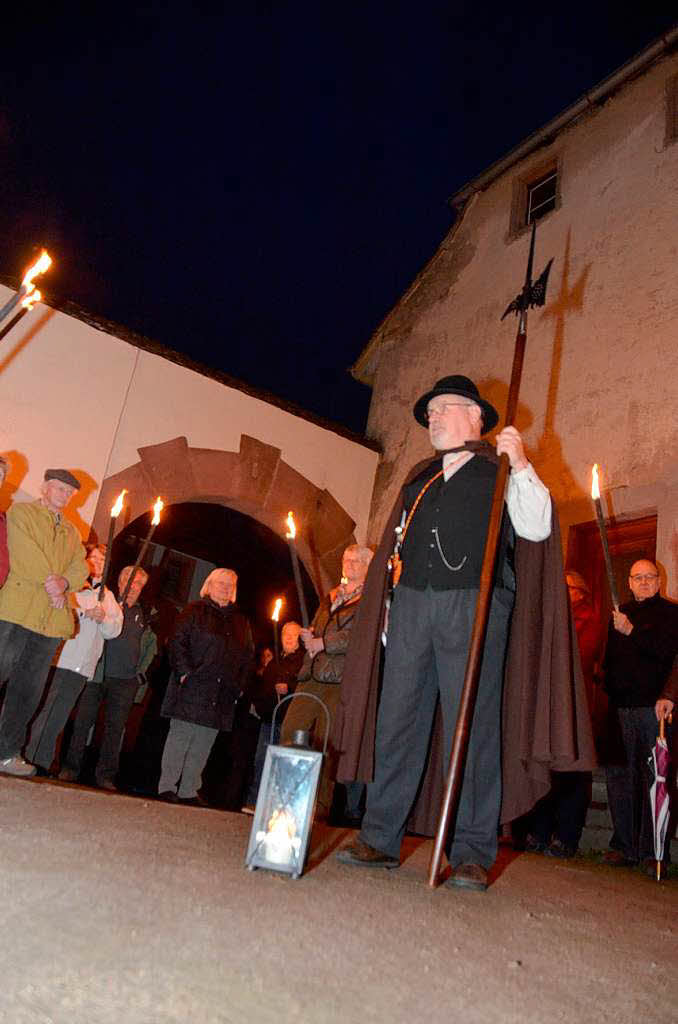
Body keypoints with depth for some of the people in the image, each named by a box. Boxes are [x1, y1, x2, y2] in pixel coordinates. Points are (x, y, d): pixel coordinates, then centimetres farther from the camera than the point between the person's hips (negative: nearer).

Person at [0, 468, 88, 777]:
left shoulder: (72, 532, 23)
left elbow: (80, 569, 11)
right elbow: (25, 554, -8)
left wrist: (63, 582, -9)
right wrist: (51, 583, -12)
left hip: (52, 619, 5)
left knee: (29, 691, 7)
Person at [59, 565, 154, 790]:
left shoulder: (143, 615, 13)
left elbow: (151, 645, 20)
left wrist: (141, 669, 10)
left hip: (125, 681, 2)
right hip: (96, 675, -2)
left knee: (115, 728, 3)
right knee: (83, 722, 1)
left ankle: (105, 775, 10)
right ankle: (71, 768, 15)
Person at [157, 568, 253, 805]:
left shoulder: (240, 621, 17)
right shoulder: (195, 611, 3)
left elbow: (248, 655, 17)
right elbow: (178, 642, -4)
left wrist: (240, 685, 7)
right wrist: (185, 671, -14)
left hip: (222, 693, 5)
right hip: (193, 688, -4)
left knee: (204, 743, 6)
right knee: (180, 736, -2)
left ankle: (189, 790, 15)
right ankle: (167, 786, 8)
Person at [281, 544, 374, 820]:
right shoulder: (330, 597, 24)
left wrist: (323, 642, -11)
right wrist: (308, 636, 4)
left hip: (341, 677, -6)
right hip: (312, 674, 6)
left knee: (326, 742, -6)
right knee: (290, 730, -3)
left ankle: (321, 804, 4)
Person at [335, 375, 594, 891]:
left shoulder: (501, 472, 11)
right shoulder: (420, 478, 24)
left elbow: (536, 528, -4)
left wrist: (521, 464, -11)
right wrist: (389, 607, 15)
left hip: (473, 604, -4)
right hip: (411, 602, 5)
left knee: (473, 726, -4)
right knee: (397, 720, 2)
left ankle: (472, 853, 6)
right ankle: (380, 838, 11)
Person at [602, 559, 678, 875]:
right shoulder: (619, 614, 20)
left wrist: (632, 632, -16)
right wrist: (606, 693, 10)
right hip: (620, 707, 5)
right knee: (619, 777, 4)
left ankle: (653, 852, 3)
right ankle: (624, 846, 12)